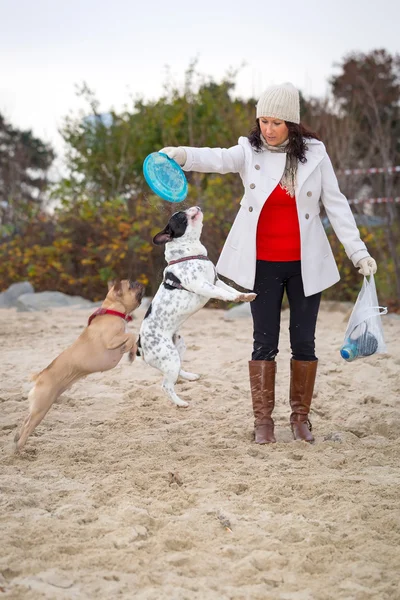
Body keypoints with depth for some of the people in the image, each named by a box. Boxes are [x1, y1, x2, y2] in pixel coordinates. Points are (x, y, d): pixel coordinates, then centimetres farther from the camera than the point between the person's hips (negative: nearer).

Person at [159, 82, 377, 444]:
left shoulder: (314, 153, -1)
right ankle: (263, 420, 9)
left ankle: (301, 417, 19)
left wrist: (358, 252, -5)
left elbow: (336, 205, 1)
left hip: (306, 264, 1)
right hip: (263, 264, -1)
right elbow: (219, 159, -24)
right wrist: (180, 155, -45)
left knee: (304, 342, 6)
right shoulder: (250, 151, -4)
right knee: (265, 343, 2)